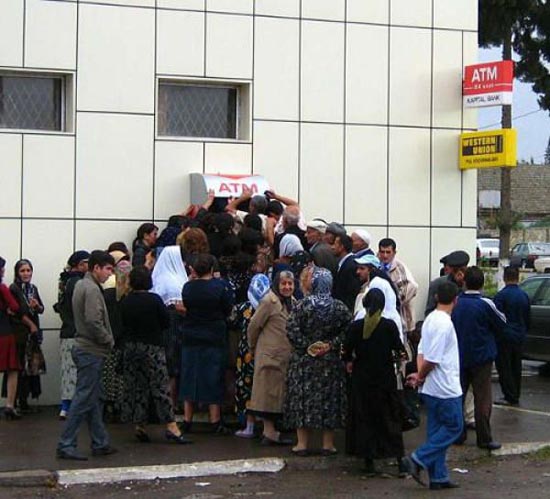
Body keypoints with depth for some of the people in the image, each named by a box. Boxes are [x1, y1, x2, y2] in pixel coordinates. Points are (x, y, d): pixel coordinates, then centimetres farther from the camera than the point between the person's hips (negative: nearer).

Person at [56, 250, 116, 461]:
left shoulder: (81, 285, 16)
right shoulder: (92, 289, -16)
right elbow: (93, 322, -25)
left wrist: (106, 341, 12)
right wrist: (109, 341, -11)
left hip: (84, 347, 10)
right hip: (91, 351, -10)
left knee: (95, 398, 13)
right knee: (84, 399, -8)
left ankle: (100, 443, 19)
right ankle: (66, 445, -6)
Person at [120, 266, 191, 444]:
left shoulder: (125, 302, 0)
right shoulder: (154, 299, -12)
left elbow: (124, 325, 7)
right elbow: (166, 322, -5)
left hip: (131, 347, 4)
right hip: (152, 347, -4)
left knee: (136, 387, 11)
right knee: (160, 386, -4)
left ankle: (140, 426, 11)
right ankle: (171, 427, -9)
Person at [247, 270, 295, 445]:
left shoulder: (292, 302, 12)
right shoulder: (270, 301, -12)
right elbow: (254, 326, -9)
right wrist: (253, 347, 2)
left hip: (285, 356, 8)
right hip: (270, 355, -8)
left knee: (278, 394, 10)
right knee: (269, 393, -4)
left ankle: (270, 431, 15)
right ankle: (270, 434, -3)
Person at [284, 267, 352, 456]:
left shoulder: (302, 306, -9)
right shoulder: (339, 307, -3)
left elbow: (292, 331, -14)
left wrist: (307, 346, -7)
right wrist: (331, 345, -7)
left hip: (303, 360, -2)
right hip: (330, 362, 2)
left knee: (302, 397, 7)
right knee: (329, 399, 9)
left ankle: (302, 443, 8)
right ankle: (328, 444, 11)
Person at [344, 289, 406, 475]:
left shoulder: (355, 326, -7)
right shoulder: (390, 325, -10)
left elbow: (346, 353, -3)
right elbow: (400, 353, -7)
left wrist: (352, 361, 18)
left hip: (362, 379, 1)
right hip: (386, 378, -1)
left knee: (365, 419, 9)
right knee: (391, 419, 7)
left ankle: (369, 463, 9)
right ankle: (400, 461, 3)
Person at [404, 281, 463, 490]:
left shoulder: (430, 320, 10)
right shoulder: (444, 324, -20)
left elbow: (422, 351, 10)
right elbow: (432, 359, -21)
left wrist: (420, 375, 0)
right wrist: (421, 377, -6)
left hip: (431, 388, 9)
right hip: (446, 388, -9)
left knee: (436, 430, 12)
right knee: (454, 427, 1)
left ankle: (438, 476, 14)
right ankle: (418, 460, -4)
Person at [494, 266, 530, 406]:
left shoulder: (501, 295, -15)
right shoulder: (524, 295, 6)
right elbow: (528, 318, 14)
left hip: (505, 337, -7)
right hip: (519, 337, 7)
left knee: (504, 368, 0)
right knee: (516, 367, 14)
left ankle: (510, 397, -2)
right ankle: (515, 396, 20)